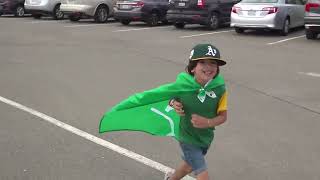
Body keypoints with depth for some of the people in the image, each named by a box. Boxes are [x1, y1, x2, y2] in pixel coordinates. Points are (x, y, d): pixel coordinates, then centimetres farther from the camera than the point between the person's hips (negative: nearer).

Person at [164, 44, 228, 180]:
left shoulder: (220, 89, -20)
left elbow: (223, 116, -13)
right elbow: (172, 98, -1)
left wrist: (207, 122, -30)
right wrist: (174, 104, -22)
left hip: (206, 138, 4)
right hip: (187, 138, -4)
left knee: (189, 166, 29)